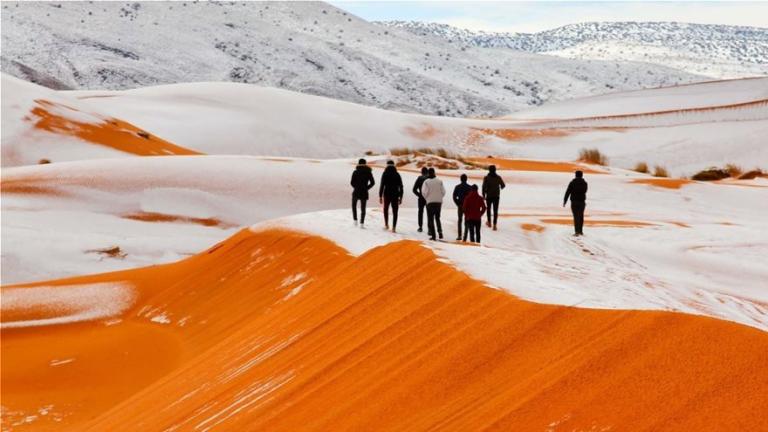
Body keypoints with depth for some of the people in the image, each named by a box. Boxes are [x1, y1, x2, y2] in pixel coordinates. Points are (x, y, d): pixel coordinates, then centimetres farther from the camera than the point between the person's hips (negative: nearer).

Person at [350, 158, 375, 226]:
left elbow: (352, 182, -9)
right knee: (363, 208, 10)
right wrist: (366, 188, 8)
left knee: (354, 205, 22)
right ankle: (362, 223, 2)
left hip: (356, 192, -1)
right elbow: (372, 182, -1)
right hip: (364, 193, 1)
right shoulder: (368, 172, -2)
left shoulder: (355, 172, -8)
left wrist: (356, 187, 9)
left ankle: (355, 220, 13)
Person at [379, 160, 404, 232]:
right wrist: (400, 197, 11)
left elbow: (382, 185, -8)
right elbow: (401, 187, 5)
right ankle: (394, 227, -2)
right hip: (395, 195, 1)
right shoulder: (397, 175, 4)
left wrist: (380, 196, -4)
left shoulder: (385, 174, -4)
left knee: (386, 209, 21)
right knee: (395, 212, 4)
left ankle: (386, 224, 16)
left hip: (387, 195, -1)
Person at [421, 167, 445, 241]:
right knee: (437, 217, 18)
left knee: (430, 219, 5)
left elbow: (424, 192, -12)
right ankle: (440, 231, 3)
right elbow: (443, 191, 0)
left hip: (430, 202, -3)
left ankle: (433, 235, -1)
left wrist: (426, 198, 8)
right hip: (439, 202, 3)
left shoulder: (426, 182, -9)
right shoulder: (439, 181, -1)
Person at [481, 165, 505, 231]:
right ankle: (494, 225, -6)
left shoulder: (486, 178, -10)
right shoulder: (498, 177, -5)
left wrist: (483, 195, -4)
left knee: (488, 208, 22)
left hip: (489, 196, 0)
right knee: (495, 211, 2)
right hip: (496, 196, 1)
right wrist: (501, 187, 29)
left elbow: (484, 187, -14)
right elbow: (503, 185, 6)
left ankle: (489, 222, 35)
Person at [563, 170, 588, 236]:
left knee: (576, 216, -7)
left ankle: (577, 231, -14)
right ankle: (580, 231, 22)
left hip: (574, 202, -3)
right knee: (581, 216, 16)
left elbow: (568, 192, -9)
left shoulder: (572, 183, -8)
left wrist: (564, 201, -5)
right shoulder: (584, 183, 4)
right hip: (582, 201, 3)